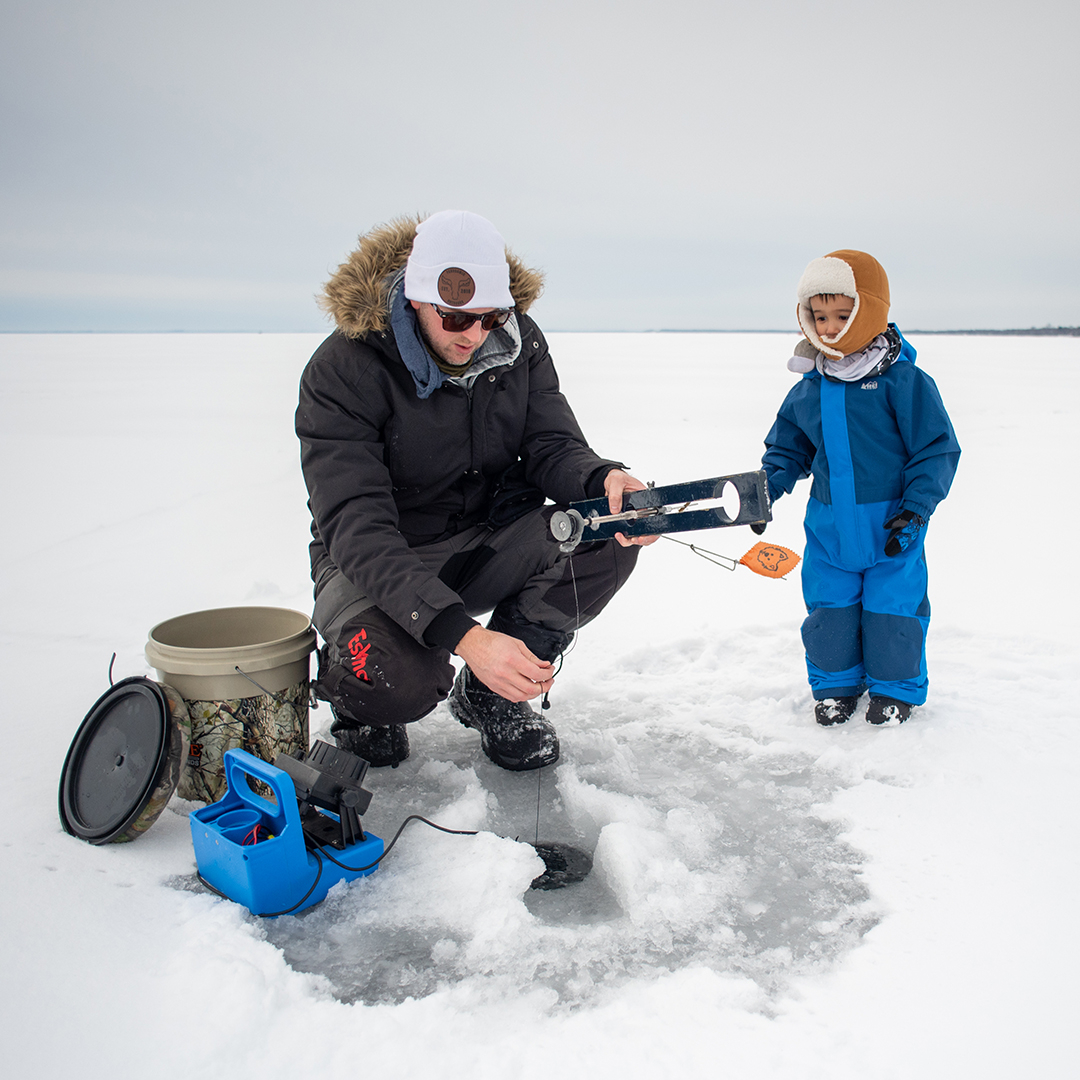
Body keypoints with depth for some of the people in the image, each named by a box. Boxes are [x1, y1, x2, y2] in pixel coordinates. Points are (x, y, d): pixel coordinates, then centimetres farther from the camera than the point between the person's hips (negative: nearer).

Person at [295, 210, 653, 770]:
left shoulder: (518, 341, -5)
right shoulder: (344, 368, -23)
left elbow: (551, 445, -9)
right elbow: (357, 529, -31)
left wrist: (606, 481, -37)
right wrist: (465, 635, -44)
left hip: (489, 545, 5)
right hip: (377, 563, -5)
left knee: (608, 533, -22)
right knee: (393, 676, -37)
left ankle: (490, 694, -1)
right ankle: (364, 703, 6)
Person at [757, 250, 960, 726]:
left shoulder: (903, 382, -11)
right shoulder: (808, 389, 3)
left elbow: (937, 450, -8)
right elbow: (787, 448, 15)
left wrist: (914, 509, -14)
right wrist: (765, 490, 0)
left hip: (890, 526, -4)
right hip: (829, 525, 4)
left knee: (891, 608, 3)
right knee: (828, 609, 8)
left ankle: (895, 689, 27)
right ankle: (835, 685, 30)